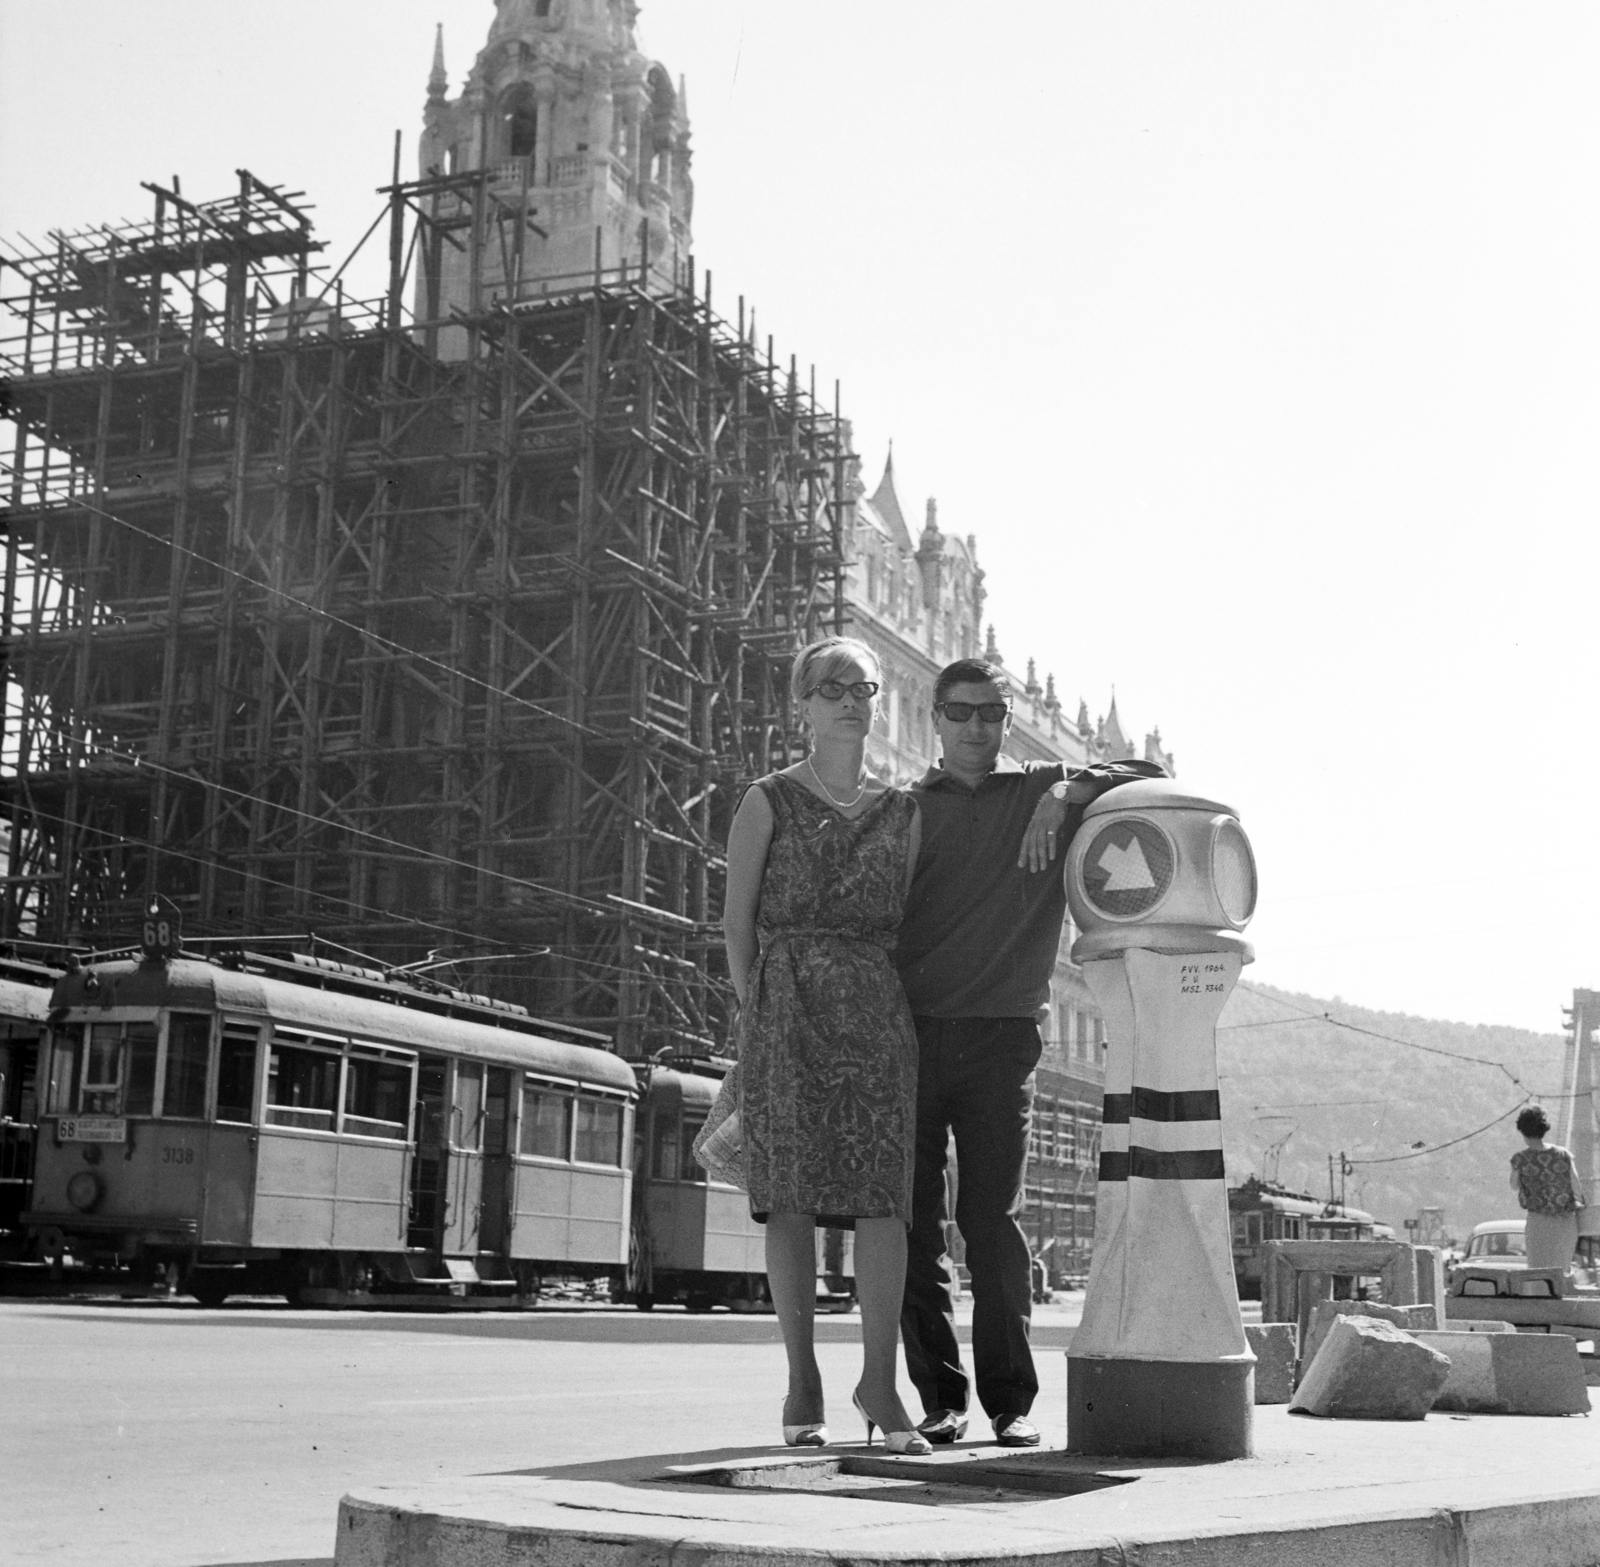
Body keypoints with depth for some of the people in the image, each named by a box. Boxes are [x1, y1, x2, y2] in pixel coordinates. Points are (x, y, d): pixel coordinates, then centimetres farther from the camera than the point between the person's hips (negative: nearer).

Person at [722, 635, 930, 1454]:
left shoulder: (902, 812, 14)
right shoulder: (768, 802, 6)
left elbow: (906, 919, 17)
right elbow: (737, 919, 4)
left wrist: (897, 1010, 8)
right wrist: (759, 1016, -3)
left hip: (877, 1008, 2)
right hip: (786, 997, -2)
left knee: (883, 1192, -9)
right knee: (790, 1190, -4)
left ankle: (880, 1378, -5)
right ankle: (802, 1383, 3)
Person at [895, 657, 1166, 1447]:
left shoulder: (1047, 793, 11)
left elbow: (1150, 778, 4)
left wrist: (1064, 792, -12)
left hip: (1000, 1036, -1)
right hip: (911, 1034, 1)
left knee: (992, 1220, -4)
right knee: (914, 1226, 0)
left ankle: (1011, 1401, 3)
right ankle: (940, 1398, 7)